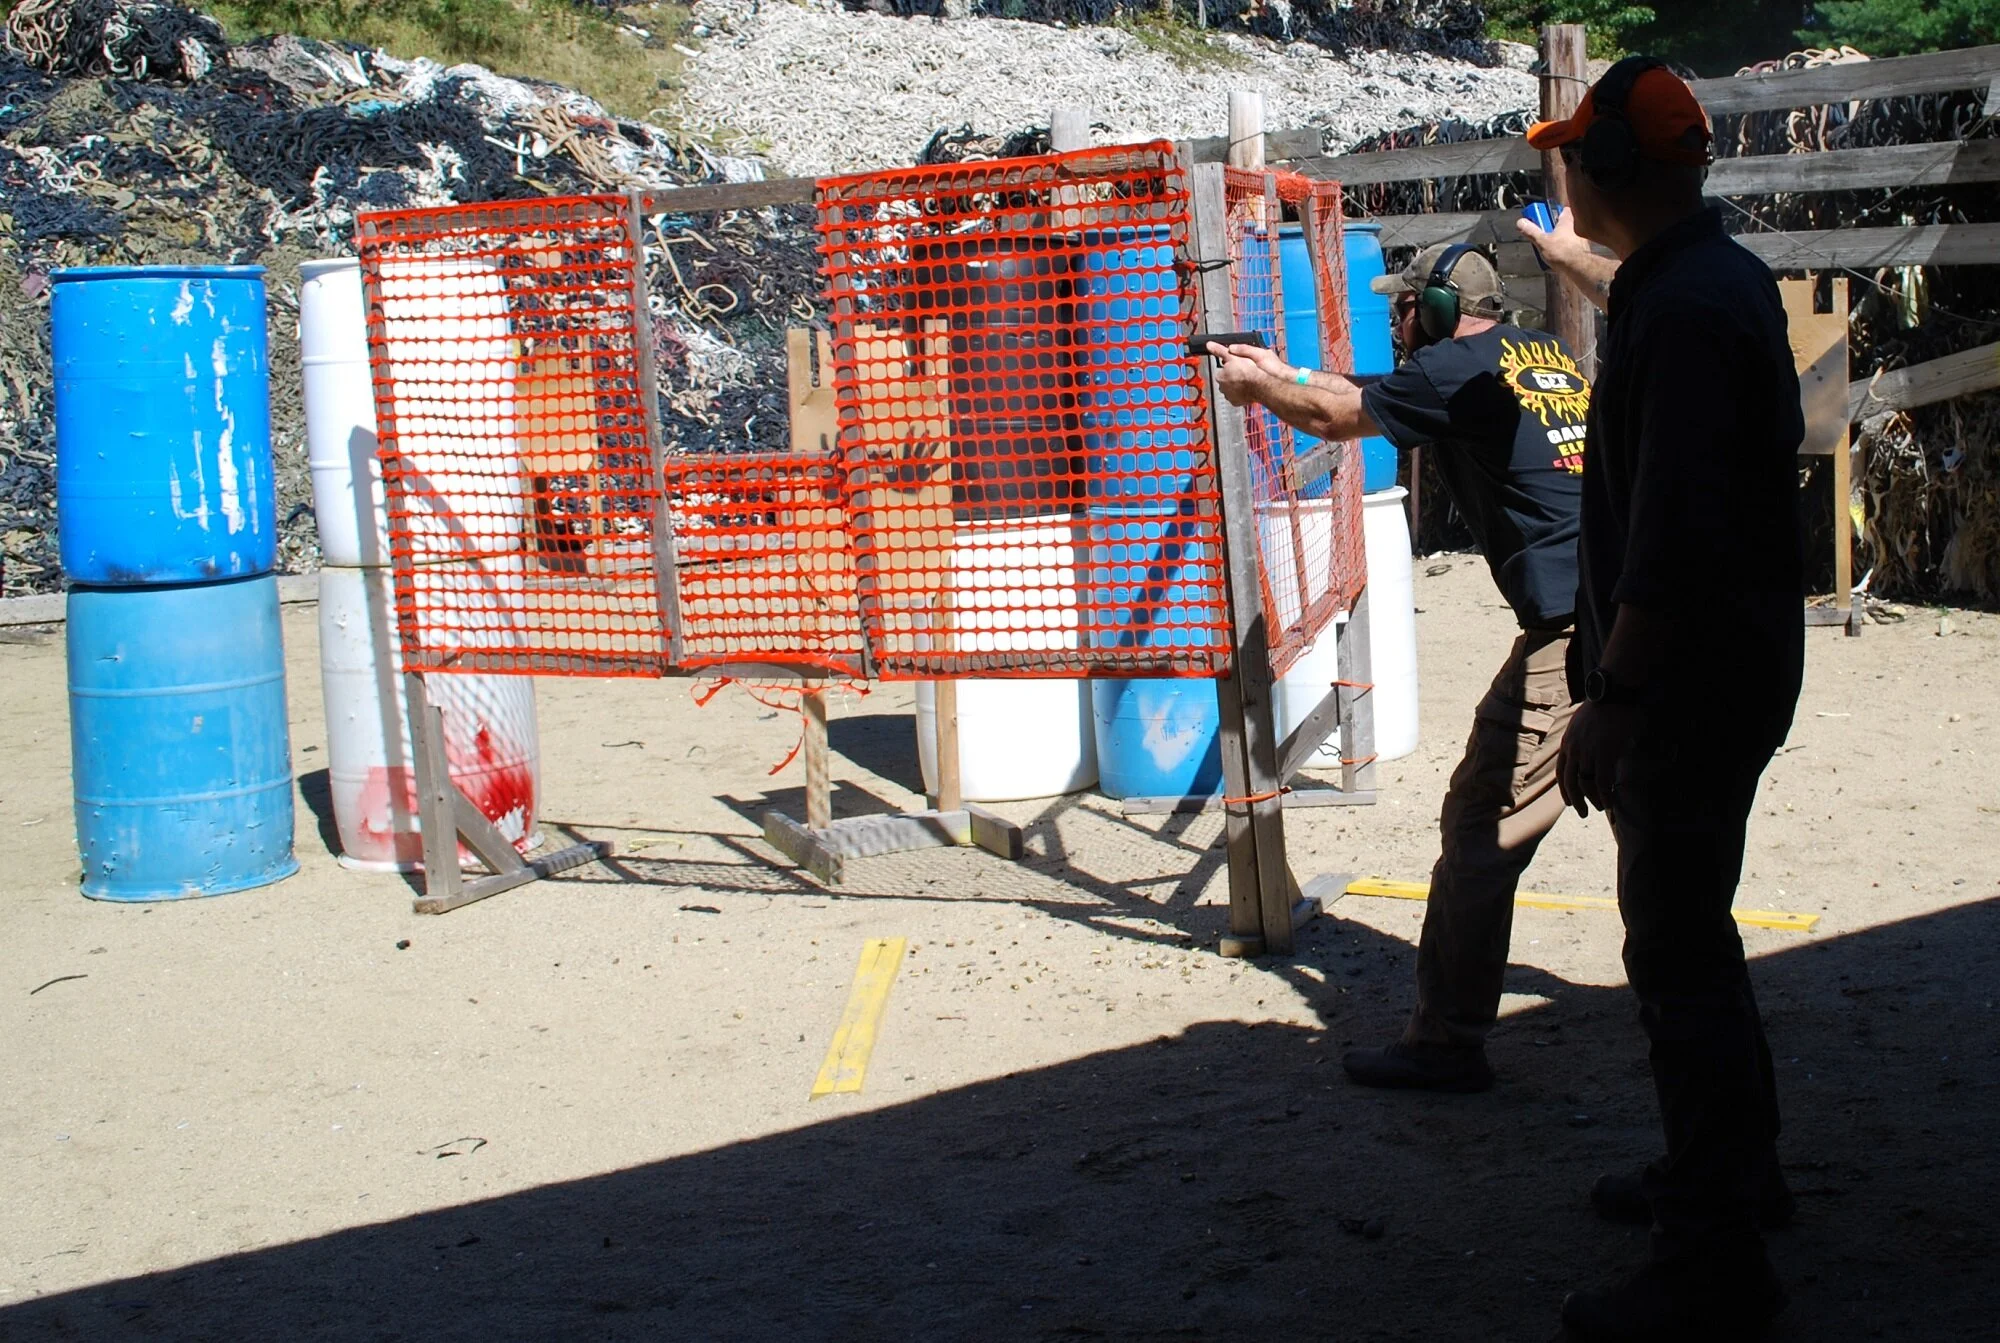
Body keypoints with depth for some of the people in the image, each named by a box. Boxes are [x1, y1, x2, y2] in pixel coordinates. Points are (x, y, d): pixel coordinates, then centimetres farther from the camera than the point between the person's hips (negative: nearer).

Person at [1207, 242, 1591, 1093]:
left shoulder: (1457, 371, -3)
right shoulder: (1549, 356, 21)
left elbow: (1336, 418, 12)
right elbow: (1376, 397, 33)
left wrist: (1256, 387, 30)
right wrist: (1284, 374, 38)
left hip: (1571, 630, -9)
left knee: (1482, 832, -4)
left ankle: (1445, 1047, -2)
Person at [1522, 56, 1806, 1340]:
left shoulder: (1683, 312, -23)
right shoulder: (1726, 275, 10)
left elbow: (1673, 536, -28)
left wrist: (1611, 701, -24)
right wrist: (1582, 263, 49)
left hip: (1693, 678, -11)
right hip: (1737, 654, 11)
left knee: (1678, 952, -6)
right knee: (1686, 929, 22)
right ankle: (1731, 1169, 37)